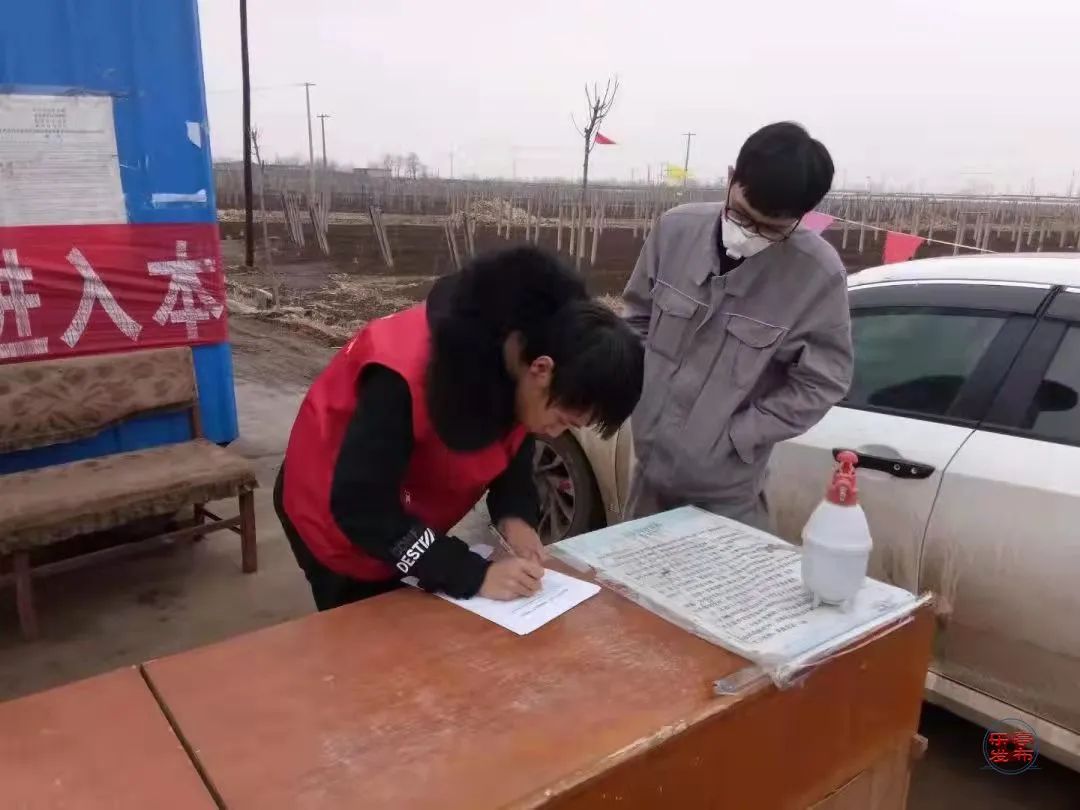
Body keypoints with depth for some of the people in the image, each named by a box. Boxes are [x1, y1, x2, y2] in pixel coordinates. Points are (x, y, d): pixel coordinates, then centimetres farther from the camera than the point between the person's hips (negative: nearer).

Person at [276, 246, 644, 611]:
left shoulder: (522, 351, -17)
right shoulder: (407, 372, -39)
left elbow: (513, 445, -1)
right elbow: (361, 508, -34)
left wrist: (514, 514, -20)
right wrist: (475, 575, -35)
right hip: (338, 517, -6)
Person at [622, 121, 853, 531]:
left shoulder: (818, 274, -20)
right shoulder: (676, 228, -10)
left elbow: (820, 383, -12)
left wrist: (735, 437, -14)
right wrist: (641, 393, -1)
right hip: (651, 464, 4)